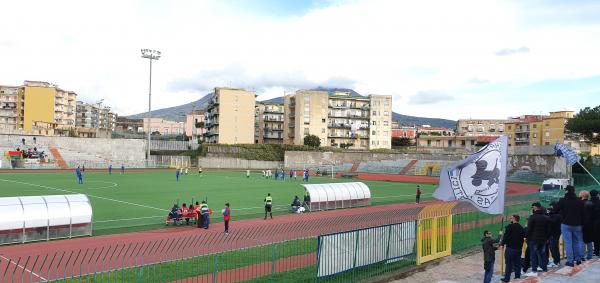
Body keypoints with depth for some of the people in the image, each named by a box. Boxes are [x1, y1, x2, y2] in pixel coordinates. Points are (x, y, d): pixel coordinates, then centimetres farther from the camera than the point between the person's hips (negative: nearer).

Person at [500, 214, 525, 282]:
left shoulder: (509, 226, -12)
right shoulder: (521, 228, 9)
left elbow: (505, 236, -13)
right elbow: (523, 237, 15)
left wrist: (502, 243, -1)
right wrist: (520, 246, 21)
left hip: (510, 248, -6)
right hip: (519, 248, 6)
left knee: (509, 263, -3)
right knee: (517, 263, 12)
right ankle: (517, 276, 17)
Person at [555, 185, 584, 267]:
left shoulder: (563, 200, -9)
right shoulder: (579, 201, 3)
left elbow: (556, 210, -6)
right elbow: (582, 214, 6)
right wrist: (581, 223, 12)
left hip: (566, 224, -4)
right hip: (577, 225, 4)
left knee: (568, 243, 0)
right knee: (577, 242, 15)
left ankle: (570, 261, -1)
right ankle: (578, 259, 22)